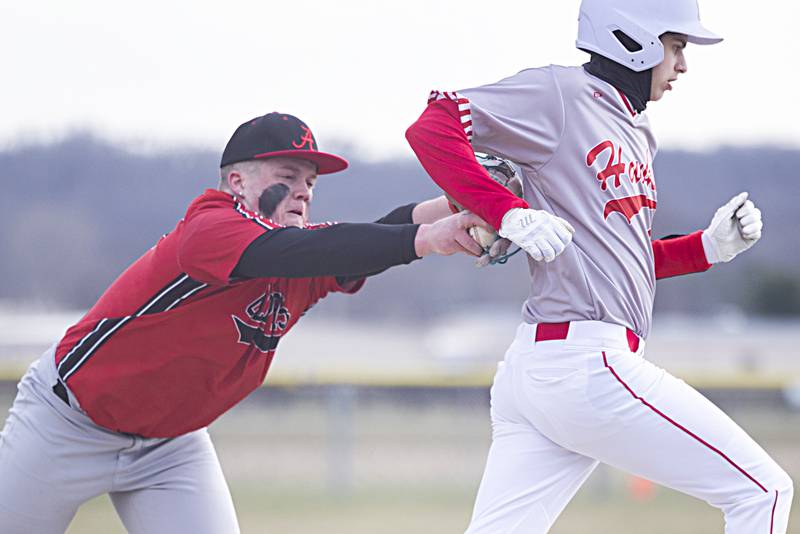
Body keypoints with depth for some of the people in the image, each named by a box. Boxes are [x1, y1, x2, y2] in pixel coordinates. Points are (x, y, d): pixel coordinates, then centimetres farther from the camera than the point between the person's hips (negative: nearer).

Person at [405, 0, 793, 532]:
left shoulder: (636, 133, 23)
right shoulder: (560, 93, -5)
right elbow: (432, 128, -11)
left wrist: (711, 246, 14)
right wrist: (511, 212, -18)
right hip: (585, 362, -9)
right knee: (763, 491, -3)